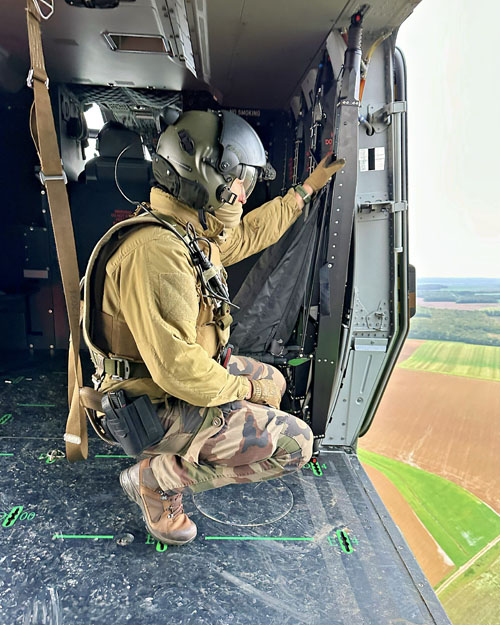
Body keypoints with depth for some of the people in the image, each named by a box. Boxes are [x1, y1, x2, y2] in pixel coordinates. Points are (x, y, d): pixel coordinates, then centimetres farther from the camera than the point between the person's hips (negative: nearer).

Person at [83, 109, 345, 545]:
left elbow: (248, 234, 21)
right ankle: (158, 476, -1)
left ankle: (180, 451, 17)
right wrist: (245, 388, -17)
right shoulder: (155, 250, -30)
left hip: (189, 373, 10)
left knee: (273, 381, 26)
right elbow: (176, 367, -34)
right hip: (157, 406, -10)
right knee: (295, 443, -12)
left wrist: (307, 188, 27)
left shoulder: (192, 230, 2)